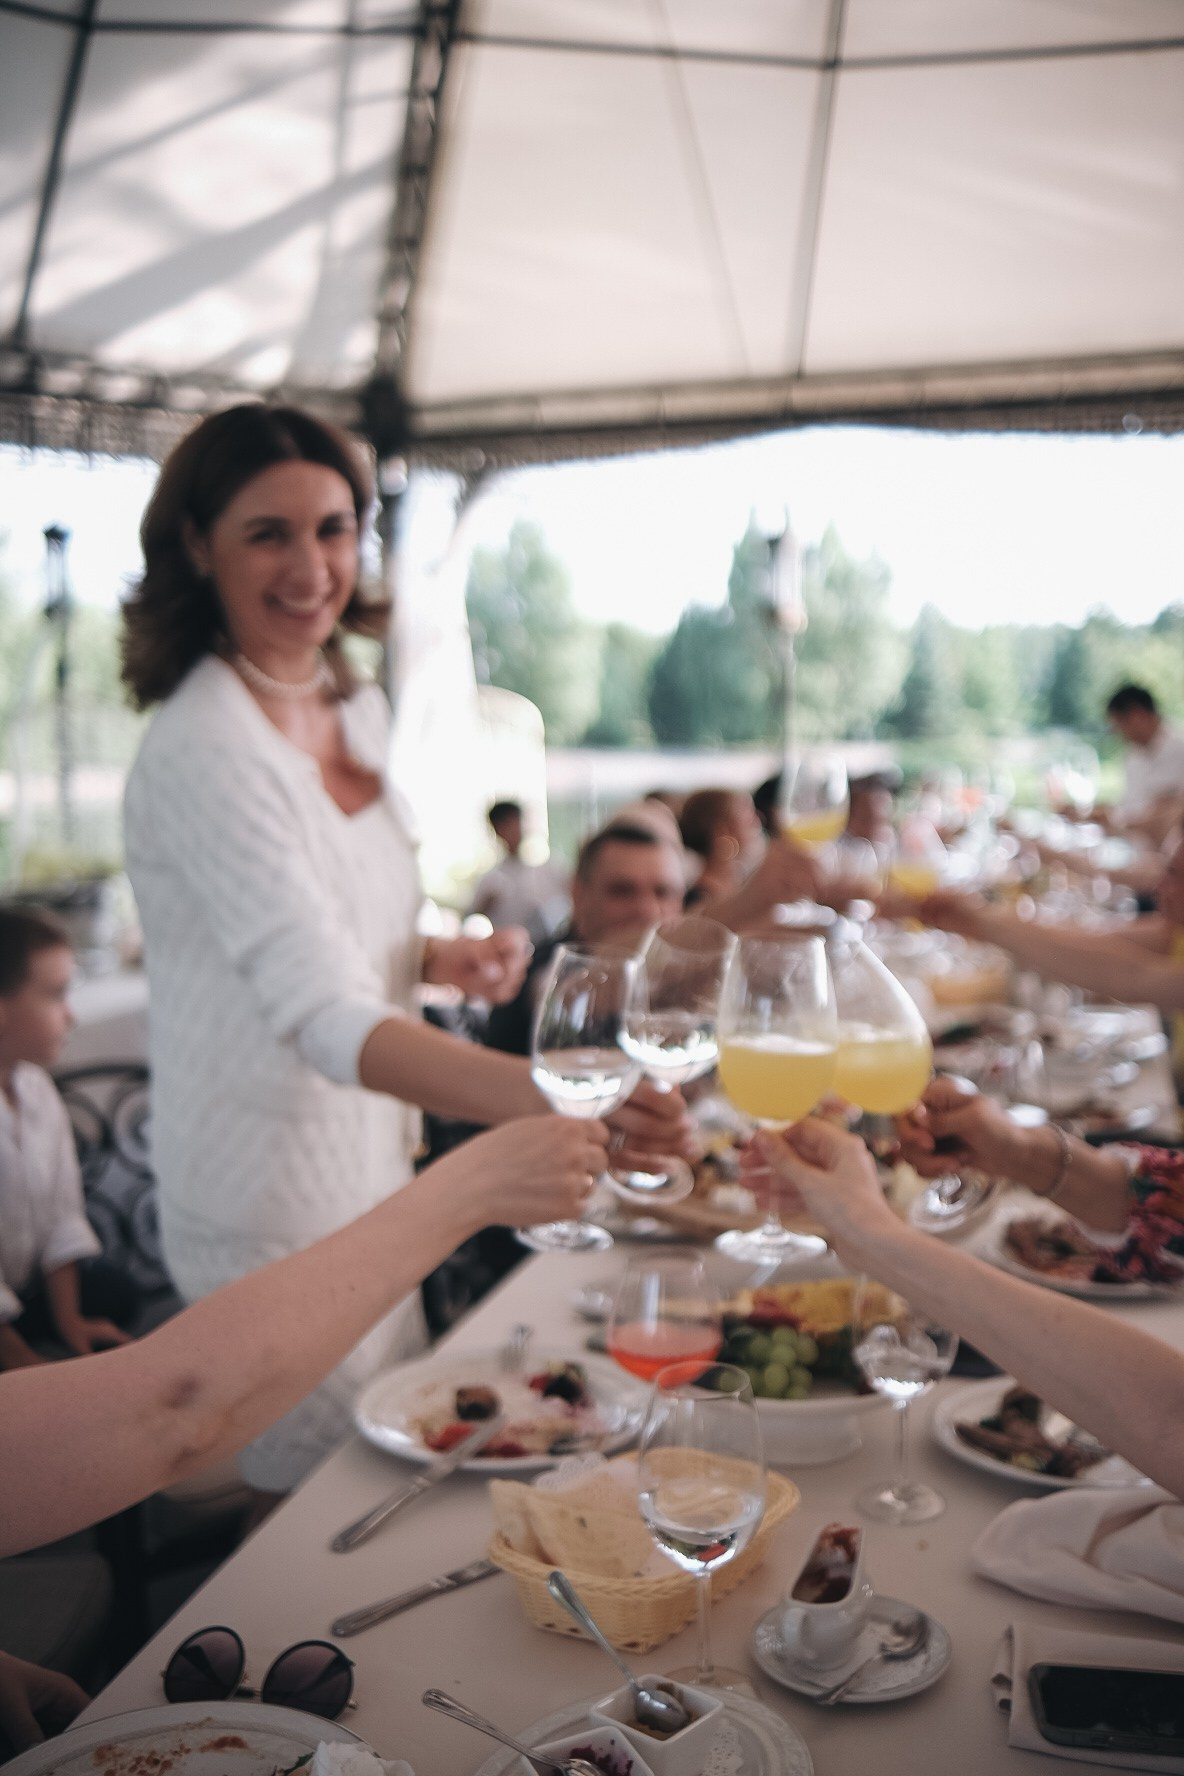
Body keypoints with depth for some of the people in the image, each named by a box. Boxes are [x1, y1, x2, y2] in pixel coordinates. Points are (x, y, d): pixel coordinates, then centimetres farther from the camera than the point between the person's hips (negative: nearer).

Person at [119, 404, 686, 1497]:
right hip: (274, 1208, -8)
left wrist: (451, 960, -4)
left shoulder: (356, 711, 3)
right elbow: (323, 1015, -34)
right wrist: (548, 1097, -49)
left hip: (375, 1171, 8)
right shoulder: (202, 750, -24)